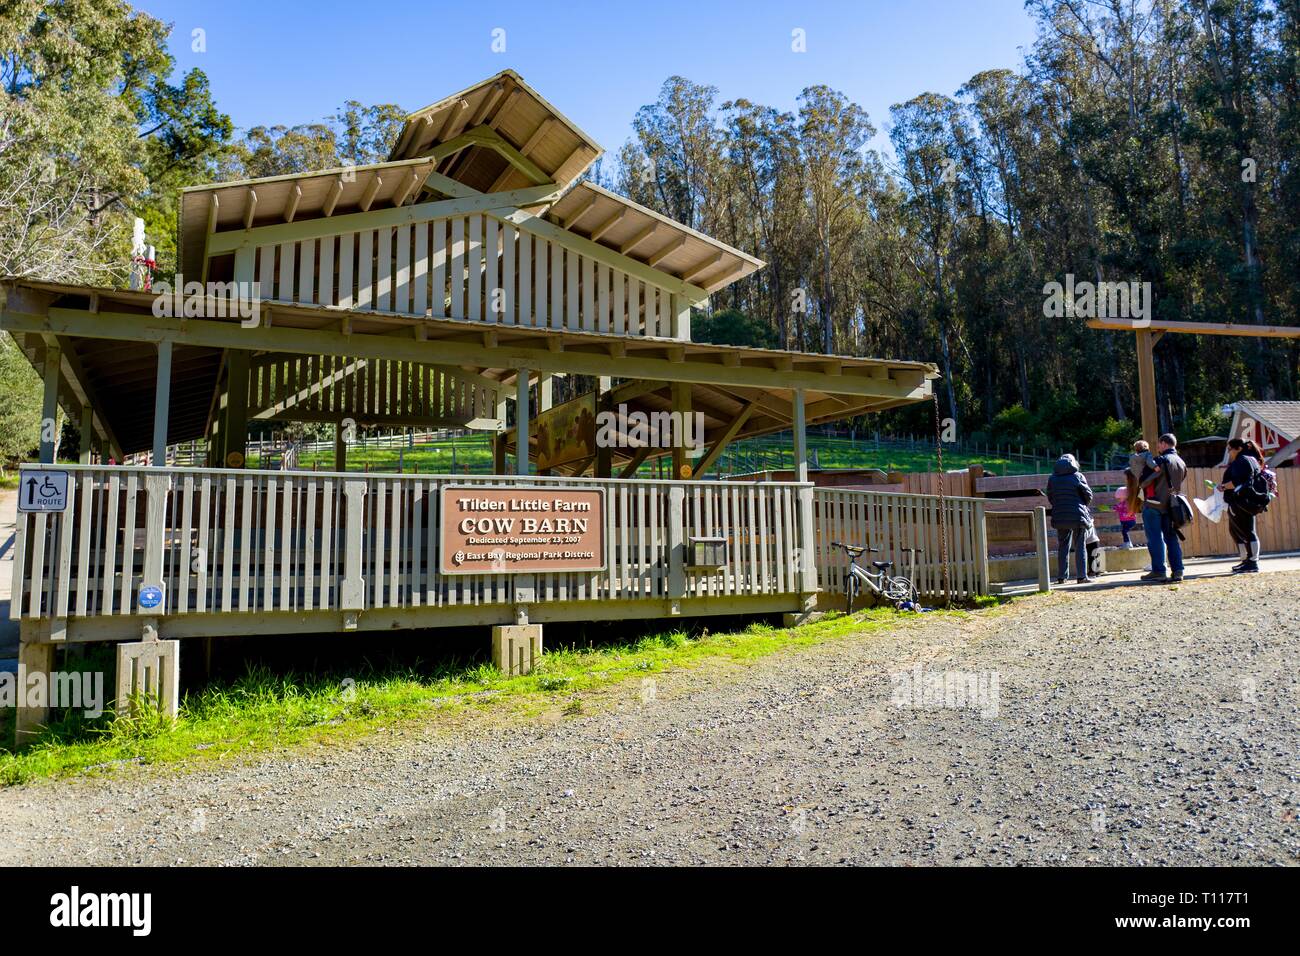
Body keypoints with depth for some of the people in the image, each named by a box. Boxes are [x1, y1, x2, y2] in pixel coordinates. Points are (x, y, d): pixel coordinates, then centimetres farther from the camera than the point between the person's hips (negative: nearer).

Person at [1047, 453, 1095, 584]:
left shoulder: (1052, 479, 5)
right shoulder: (1078, 476, -4)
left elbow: (1050, 498, 7)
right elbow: (1088, 495, -1)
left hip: (1060, 517, 3)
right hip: (1078, 516, -3)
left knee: (1062, 547, 9)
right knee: (1080, 547, 3)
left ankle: (1061, 577, 7)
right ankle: (1082, 576, 0)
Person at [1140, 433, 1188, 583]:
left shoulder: (1161, 460, -13)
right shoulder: (1181, 463, 12)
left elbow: (1145, 480, -15)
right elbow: (1178, 482, 18)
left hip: (1154, 504, -7)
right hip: (1171, 505, 7)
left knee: (1155, 538, -3)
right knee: (1172, 537, 11)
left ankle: (1158, 571, -4)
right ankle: (1177, 570, 8)